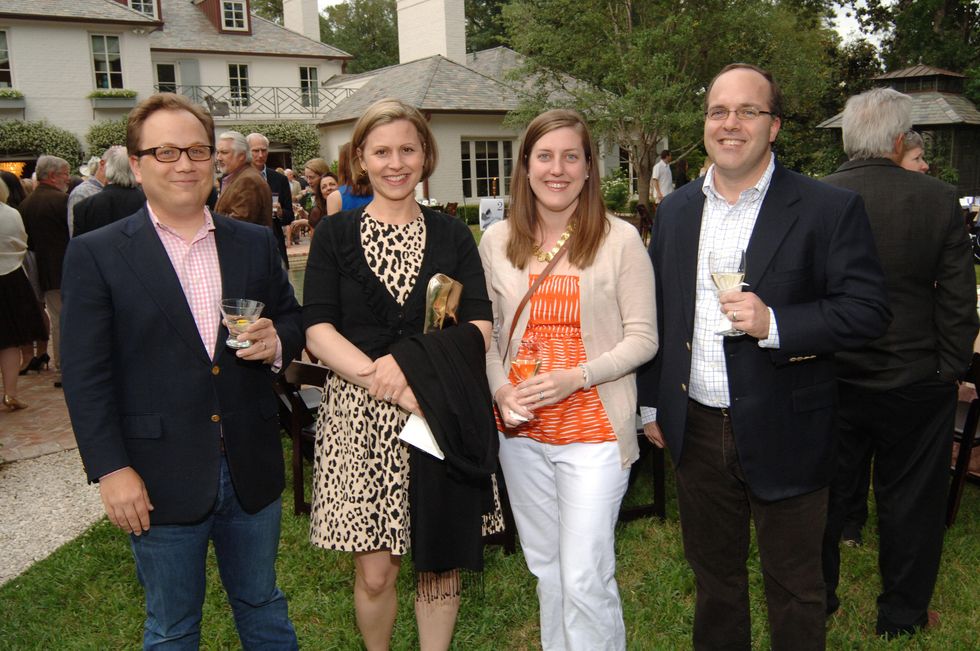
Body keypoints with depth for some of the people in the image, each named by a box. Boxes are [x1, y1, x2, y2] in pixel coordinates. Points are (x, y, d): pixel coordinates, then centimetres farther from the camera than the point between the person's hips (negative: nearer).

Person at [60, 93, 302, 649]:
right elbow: (86, 374, -7)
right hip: (160, 479, -2)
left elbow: (292, 318, 14)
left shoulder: (255, 243, 5)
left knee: (262, 604, 21)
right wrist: (111, 470, -12)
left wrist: (277, 342, -10)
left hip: (251, 471, 3)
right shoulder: (96, 254, -6)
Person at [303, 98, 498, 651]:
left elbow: (480, 329, -1)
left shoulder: (452, 235, 7)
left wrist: (409, 363, -16)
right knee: (375, 570, 2)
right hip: (362, 417, -1)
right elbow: (318, 331, -5)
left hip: (442, 416, 1)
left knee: (441, 563, 8)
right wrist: (384, 380, -18)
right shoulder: (335, 235, 4)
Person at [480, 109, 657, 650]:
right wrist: (501, 389, -9)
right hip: (521, 429, 4)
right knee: (545, 566, 18)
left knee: (585, 578, -3)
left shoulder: (620, 239, -6)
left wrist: (575, 377, -18)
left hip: (594, 428, -4)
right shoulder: (497, 241, 4)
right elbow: (487, 332, 9)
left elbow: (642, 337, -6)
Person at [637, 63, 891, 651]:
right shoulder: (675, 211, 6)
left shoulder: (830, 209, -9)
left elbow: (869, 310, -12)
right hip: (696, 430, 4)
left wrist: (774, 324, -26)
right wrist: (652, 403, 11)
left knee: (794, 585, 14)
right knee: (713, 572, 22)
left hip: (783, 435, -4)